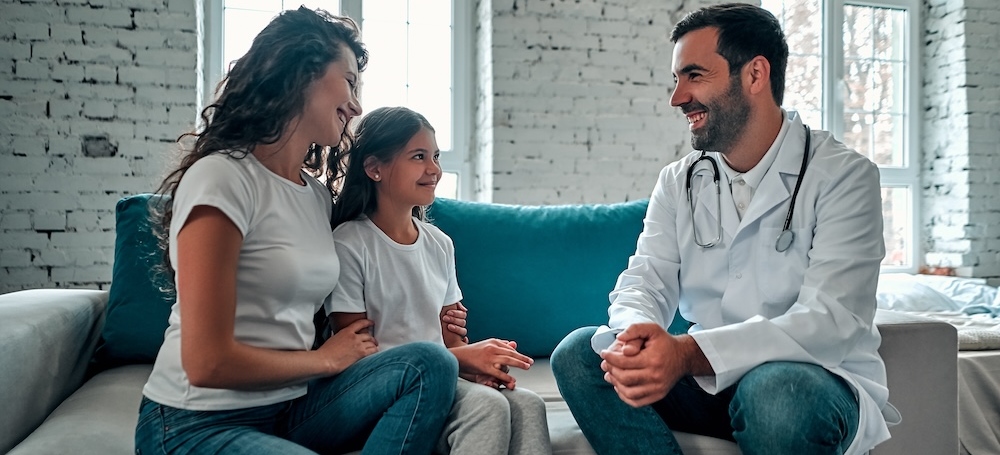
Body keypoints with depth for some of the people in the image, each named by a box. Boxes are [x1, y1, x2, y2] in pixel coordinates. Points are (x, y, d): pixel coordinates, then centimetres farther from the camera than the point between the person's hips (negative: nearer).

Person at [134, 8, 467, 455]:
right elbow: (208, 362, -20)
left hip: (290, 407, 7)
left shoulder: (318, 195, 9)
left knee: (429, 364, -15)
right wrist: (325, 359, -6)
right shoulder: (223, 178, -16)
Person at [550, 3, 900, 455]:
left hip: (817, 382, -4)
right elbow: (643, 284, -2)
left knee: (772, 389, -39)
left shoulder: (843, 176, -10)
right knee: (578, 353, -18)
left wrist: (689, 353, -36)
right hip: (708, 381, 5)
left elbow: (828, 322, -22)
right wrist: (634, 336, -28)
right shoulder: (677, 181, 7)